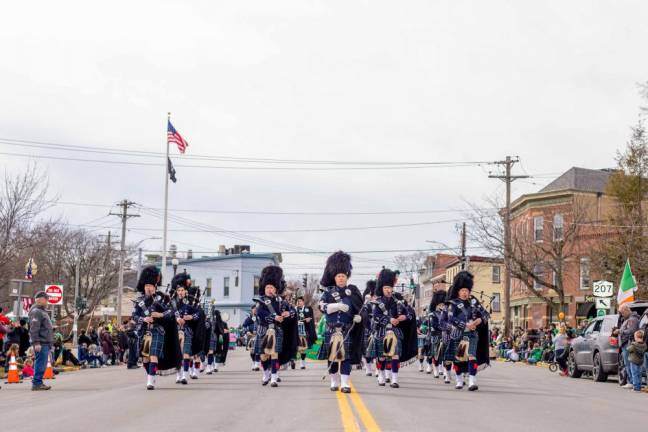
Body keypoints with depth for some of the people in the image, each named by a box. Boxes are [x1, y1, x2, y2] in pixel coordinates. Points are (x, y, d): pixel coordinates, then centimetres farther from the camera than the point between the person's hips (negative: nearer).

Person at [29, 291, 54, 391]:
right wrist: (36, 342, -23)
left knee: (42, 364, 12)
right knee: (41, 363, -10)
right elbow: (34, 328, -18)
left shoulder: (42, 311, 21)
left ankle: (38, 383, 16)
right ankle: (36, 383, -9)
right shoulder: (36, 311, -11)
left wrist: (50, 343, 24)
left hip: (45, 342, 10)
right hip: (41, 343, -10)